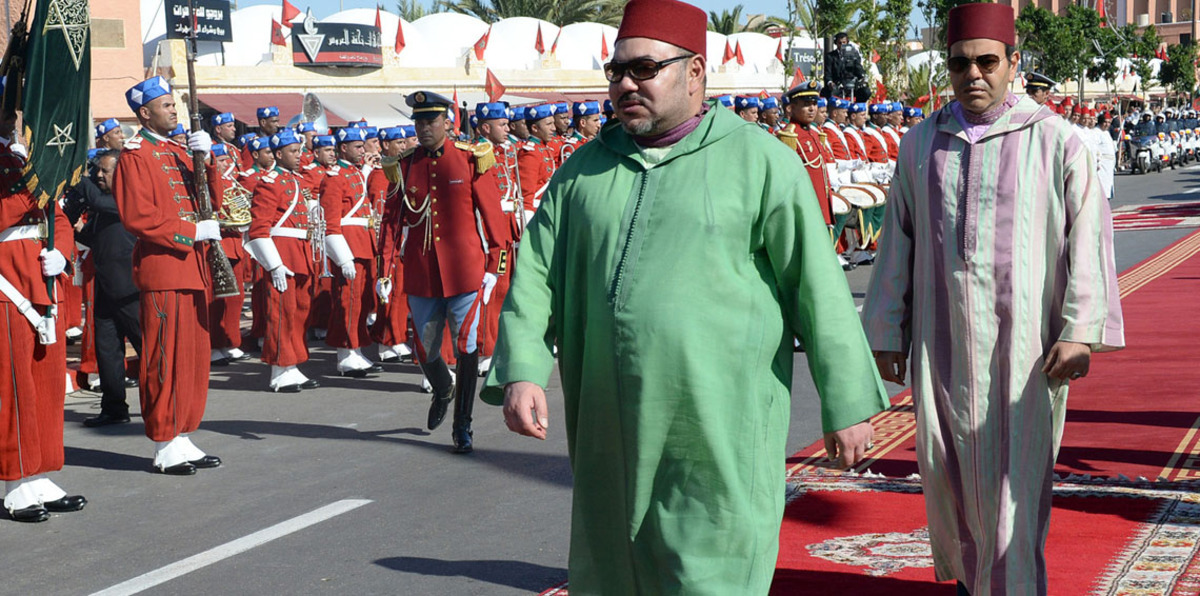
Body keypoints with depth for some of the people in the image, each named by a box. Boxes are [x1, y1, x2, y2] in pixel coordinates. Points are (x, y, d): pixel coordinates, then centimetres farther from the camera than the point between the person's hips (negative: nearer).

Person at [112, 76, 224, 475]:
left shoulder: (178, 151, 17)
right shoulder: (135, 157, -7)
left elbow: (211, 197, 11)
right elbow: (137, 218, -15)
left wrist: (206, 157, -4)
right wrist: (192, 231, -17)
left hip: (192, 268, 8)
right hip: (162, 269, -8)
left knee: (193, 356, 10)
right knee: (165, 359, -4)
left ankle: (183, 437, 19)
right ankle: (165, 446, 2)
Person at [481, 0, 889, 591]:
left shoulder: (761, 162, -2)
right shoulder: (585, 169, 10)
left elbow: (817, 287, -3)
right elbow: (536, 274, 6)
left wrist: (848, 404, -3)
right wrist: (522, 371, -9)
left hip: (719, 432, -4)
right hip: (614, 430, 5)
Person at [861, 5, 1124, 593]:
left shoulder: (1054, 140, -1)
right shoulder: (921, 144, 9)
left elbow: (1088, 236, -5)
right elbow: (898, 243, 13)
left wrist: (1080, 331, -13)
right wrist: (886, 334, 11)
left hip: (1023, 341, -3)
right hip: (942, 340, 3)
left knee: (1014, 472, -3)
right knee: (947, 464, 7)